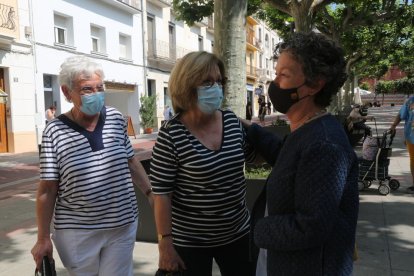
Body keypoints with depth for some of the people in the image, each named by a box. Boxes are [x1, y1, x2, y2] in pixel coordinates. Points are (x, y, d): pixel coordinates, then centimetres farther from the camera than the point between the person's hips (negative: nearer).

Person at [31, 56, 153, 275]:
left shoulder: (116, 119, -2)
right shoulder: (55, 131, -10)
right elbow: (47, 189, -6)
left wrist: (150, 193, 11)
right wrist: (43, 238, -3)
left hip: (123, 225, 2)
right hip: (76, 231, -2)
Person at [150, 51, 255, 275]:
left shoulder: (232, 121, -2)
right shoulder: (171, 135, -19)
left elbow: (254, 154, 15)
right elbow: (161, 193, -16)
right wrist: (165, 244, -14)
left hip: (237, 234, 5)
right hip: (190, 242, -5)